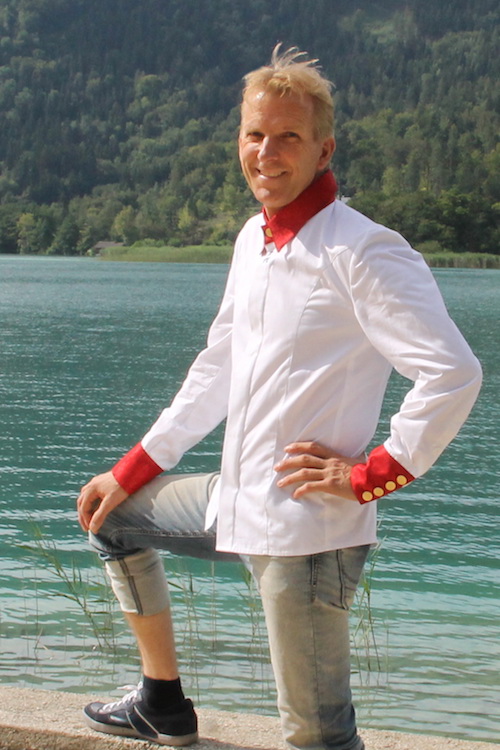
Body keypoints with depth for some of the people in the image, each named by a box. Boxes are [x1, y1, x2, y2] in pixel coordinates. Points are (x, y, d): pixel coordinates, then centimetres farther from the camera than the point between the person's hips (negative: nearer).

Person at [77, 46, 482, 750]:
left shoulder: (362, 250, -17)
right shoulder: (254, 239, 10)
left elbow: (453, 375, -22)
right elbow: (219, 367, 21)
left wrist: (371, 474, -17)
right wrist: (131, 472, 21)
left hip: (307, 527, -9)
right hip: (236, 500, 9)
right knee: (116, 517, 26)